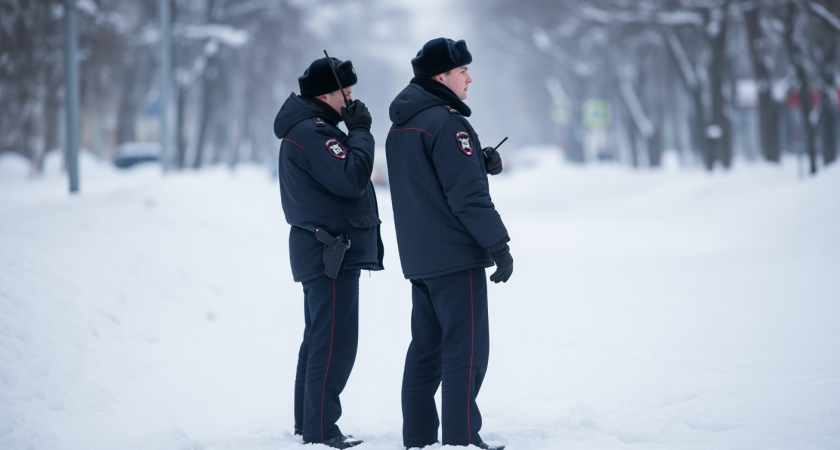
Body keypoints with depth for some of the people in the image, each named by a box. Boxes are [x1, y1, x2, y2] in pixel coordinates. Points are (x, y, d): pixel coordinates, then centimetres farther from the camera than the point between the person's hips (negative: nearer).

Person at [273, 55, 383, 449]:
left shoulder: (310, 128, 17)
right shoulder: (312, 132, -16)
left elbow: (343, 180, 20)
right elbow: (351, 179, -23)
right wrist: (361, 132, -14)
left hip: (321, 252, 11)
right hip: (332, 251, -11)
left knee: (319, 339, 16)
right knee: (334, 343, -11)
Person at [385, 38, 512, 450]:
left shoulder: (400, 127, 14)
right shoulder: (446, 122, -15)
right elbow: (467, 195, -19)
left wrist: (480, 163, 7)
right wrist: (499, 245, -15)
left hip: (418, 259, 9)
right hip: (456, 256, -9)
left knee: (427, 349, 13)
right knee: (466, 350, -7)